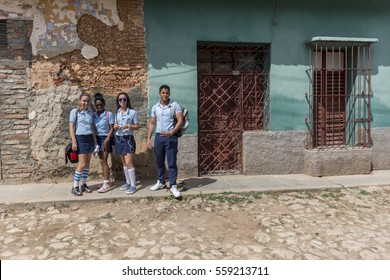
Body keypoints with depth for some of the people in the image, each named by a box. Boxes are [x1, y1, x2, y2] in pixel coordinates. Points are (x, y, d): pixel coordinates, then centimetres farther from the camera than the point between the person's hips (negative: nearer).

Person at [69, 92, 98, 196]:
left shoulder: (90, 112, 11)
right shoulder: (75, 111, -3)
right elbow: (71, 127, -6)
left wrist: (95, 140, 13)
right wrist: (74, 141, -12)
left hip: (90, 138, 5)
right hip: (80, 138, -5)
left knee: (87, 163, 7)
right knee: (82, 164, -9)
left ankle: (83, 184, 18)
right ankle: (75, 186, 2)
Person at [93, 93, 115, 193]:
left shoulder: (109, 114, -6)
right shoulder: (93, 115, 7)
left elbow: (112, 129, -7)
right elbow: (93, 128, 10)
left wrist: (107, 140, -16)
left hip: (105, 138, -5)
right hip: (97, 139, 5)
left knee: (103, 161, -7)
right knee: (102, 161, 8)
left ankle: (106, 184, -3)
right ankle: (107, 181, 16)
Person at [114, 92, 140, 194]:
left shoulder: (133, 112, -5)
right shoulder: (117, 112, 10)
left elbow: (137, 126, -3)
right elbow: (115, 125, 16)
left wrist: (128, 126, -19)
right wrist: (115, 126, -7)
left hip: (128, 138, -6)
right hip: (118, 138, 6)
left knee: (128, 162, -10)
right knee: (124, 163, 11)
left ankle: (133, 185, -4)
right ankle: (128, 182, 21)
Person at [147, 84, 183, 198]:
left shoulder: (175, 105, -3)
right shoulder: (155, 107, 9)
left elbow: (180, 120, -9)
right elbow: (152, 124, 13)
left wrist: (172, 132, -23)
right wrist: (149, 139, 7)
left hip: (171, 137, -4)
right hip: (158, 137, 4)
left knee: (172, 163, -4)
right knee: (159, 162, 13)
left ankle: (173, 186, 0)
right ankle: (161, 182, 27)